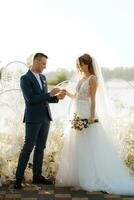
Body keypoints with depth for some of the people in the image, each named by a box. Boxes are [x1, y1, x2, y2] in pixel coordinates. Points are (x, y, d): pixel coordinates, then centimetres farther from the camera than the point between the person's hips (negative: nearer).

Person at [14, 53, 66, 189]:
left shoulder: (43, 77, 14)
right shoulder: (25, 79, -9)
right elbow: (31, 99, -18)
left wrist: (56, 97, -1)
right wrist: (50, 94, -19)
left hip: (45, 117, 7)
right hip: (33, 118, -7)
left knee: (40, 147, 10)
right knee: (28, 147, -6)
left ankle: (37, 176, 17)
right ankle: (19, 178, 1)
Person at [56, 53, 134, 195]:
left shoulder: (92, 79, -8)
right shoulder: (82, 79, 15)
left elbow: (93, 99, -14)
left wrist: (91, 118, -19)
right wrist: (67, 93, 4)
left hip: (87, 116, -9)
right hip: (78, 117, 9)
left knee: (89, 149, -5)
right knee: (76, 149, 10)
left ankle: (93, 179, 2)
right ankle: (77, 177, 18)